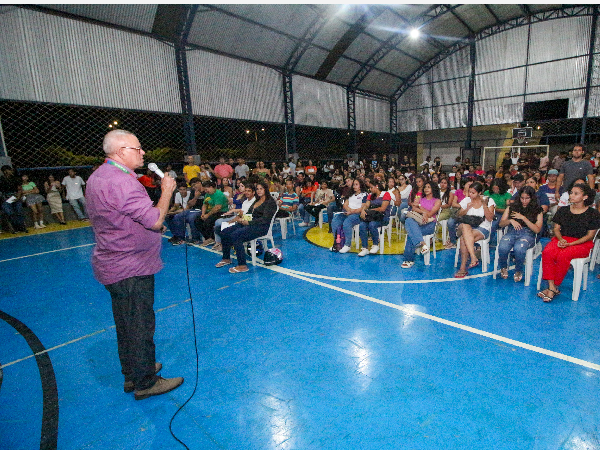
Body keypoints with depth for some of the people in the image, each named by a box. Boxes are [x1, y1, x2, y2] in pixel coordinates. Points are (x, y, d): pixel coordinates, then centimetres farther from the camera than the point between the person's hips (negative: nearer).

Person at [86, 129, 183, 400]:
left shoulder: (98, 176, 10)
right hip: (131, 270, -10)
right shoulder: (121, 182, -24)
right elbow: (155, 220, -23)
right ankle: (145, 383, 21)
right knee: (140, 325, 4)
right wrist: (166, 191, -10)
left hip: (113, 265, 11)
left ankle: (133, 373, 38)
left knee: (127, 324, 21)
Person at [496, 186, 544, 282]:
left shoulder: (537, 211, 11)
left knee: (519, 248, -38)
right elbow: (501, 223, 13)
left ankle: (519, 271, -8)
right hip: (511, 233, 2)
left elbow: (537, 230, 0)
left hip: (527, 235, -1)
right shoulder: (511, 207, 16)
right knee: (502, 248, -33)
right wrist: (511, 221, -9)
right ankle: (503, 267, -1)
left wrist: (523, 218, -8)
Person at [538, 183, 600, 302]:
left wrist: (570, 244, -15)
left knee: (563, 255, -36)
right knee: (547, 252, -31)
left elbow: (590, 235, -2)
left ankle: (555, 287, -23)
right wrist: (561, 239, -9)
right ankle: (551, 287, -31)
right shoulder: (563, 210, 12)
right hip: (562, 239, 3)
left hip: (582, 243, -3)